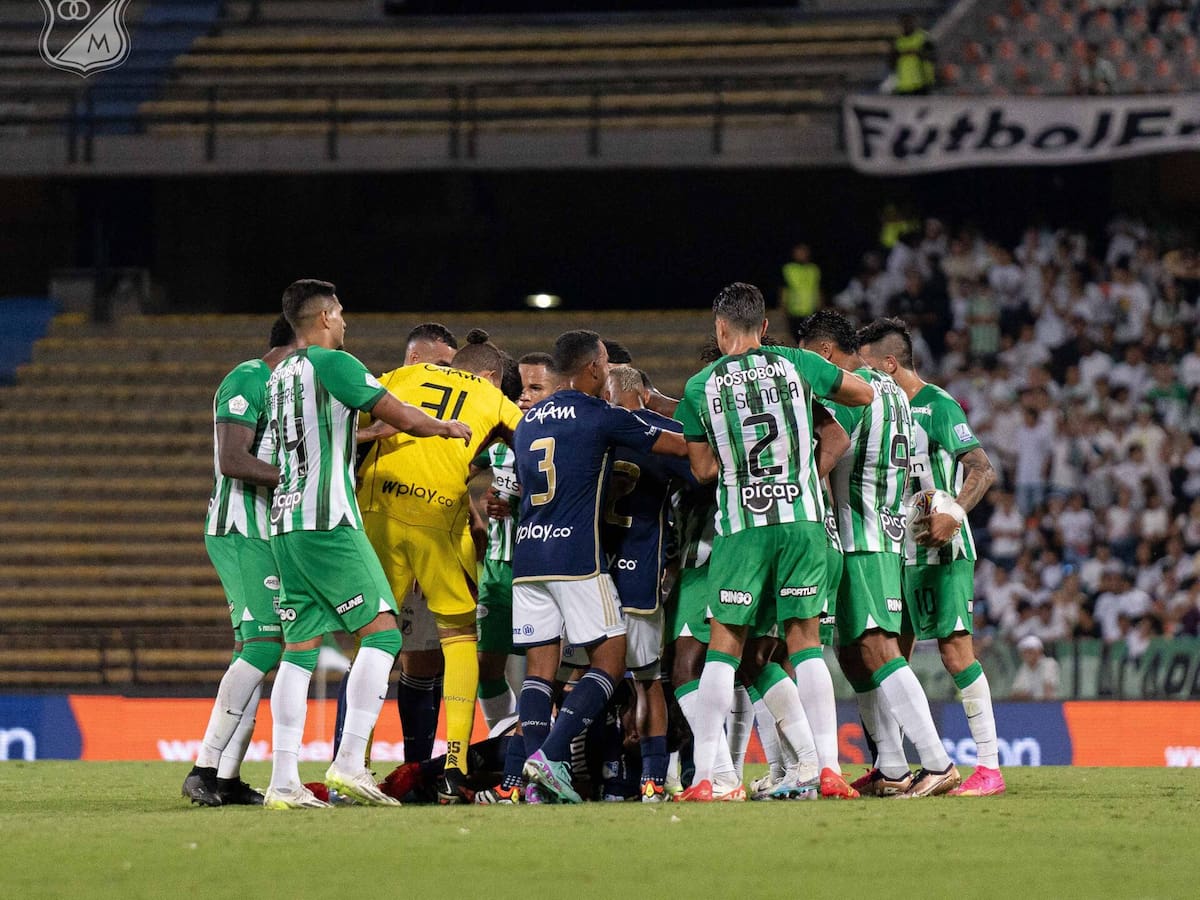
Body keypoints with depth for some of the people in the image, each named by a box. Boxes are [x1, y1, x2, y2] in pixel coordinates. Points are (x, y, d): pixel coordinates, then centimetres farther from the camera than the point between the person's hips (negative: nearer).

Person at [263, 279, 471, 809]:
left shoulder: (278, 377, 18)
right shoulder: (332, 363, -6)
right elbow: (401, 418, -4)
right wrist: (447, 428, 13)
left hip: (284, 526, 8)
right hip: (329, 523, -8)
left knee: (300, 650, 6)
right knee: (382, 631, -4)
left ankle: (284, 782, -1)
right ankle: (349, 764, -14)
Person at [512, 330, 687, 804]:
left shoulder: (529, 421, 15)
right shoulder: (601, 417, -3)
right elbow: (679, 445, 3)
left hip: (528, 554, 6)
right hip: (577, 556, -6)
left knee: (540, 665, 6)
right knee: (610, 660, 0)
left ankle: (536, 778, -4)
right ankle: (549, 753, -15)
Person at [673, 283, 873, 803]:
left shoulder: (699, 388, 2)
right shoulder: (795, 365, 3)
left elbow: (704, 469, 7)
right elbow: (864, 395, 18)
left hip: (741, 525, -1)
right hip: (803, 517, 1)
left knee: (726, 644, 2)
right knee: (804, 636, 6)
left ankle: (703, 775, -4)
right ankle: (818, 765, -3)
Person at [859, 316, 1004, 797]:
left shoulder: (938, 406, -11)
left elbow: (983, 469, -18)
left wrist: (954, 513, -30)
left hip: (943, 551, -9)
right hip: (902, 552, 9)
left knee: (955, 649, -12)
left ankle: (990, 766, -10)